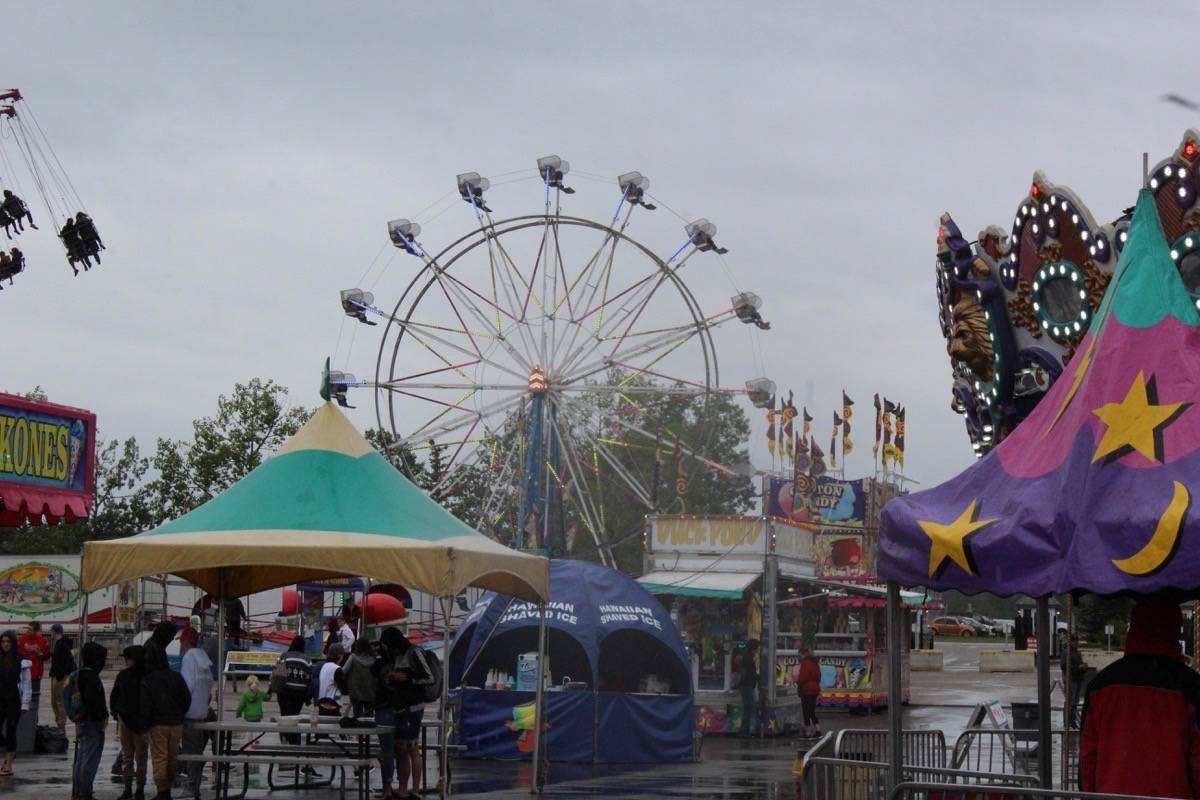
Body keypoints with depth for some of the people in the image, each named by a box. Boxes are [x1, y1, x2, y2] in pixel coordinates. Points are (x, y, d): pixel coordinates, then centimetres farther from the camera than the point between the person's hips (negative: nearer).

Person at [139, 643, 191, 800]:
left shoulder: (147, 681, -8)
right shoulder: (176, 677, 3)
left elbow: (145, 707, -9)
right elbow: (187, 699, 6)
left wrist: (145, 727, 0)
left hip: (157, 724, -4)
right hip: (176, 723, 4)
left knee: (159, 758, 0)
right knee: (171, 758, 12)